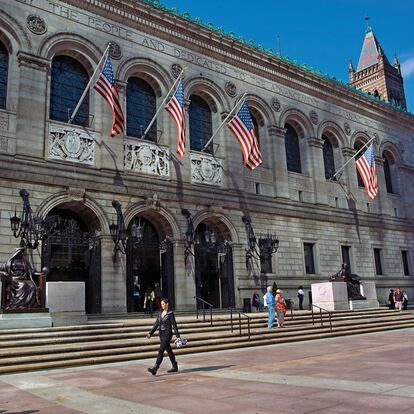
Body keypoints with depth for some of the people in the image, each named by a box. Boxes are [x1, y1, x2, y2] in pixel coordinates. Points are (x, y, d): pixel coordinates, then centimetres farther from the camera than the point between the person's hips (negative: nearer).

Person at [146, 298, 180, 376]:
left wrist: (177, 336, -11)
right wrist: (150, 333, 2)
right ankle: (175, 367, 25)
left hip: (167, 334, -7)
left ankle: (154, 369, -16)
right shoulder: (161, 314, 10)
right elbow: (156, 325, 10)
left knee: (160, 351, -13)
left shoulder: (170, 314, -9)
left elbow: (174, 325, -10)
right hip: (161, 335, 7)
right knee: (169, 351, 14)